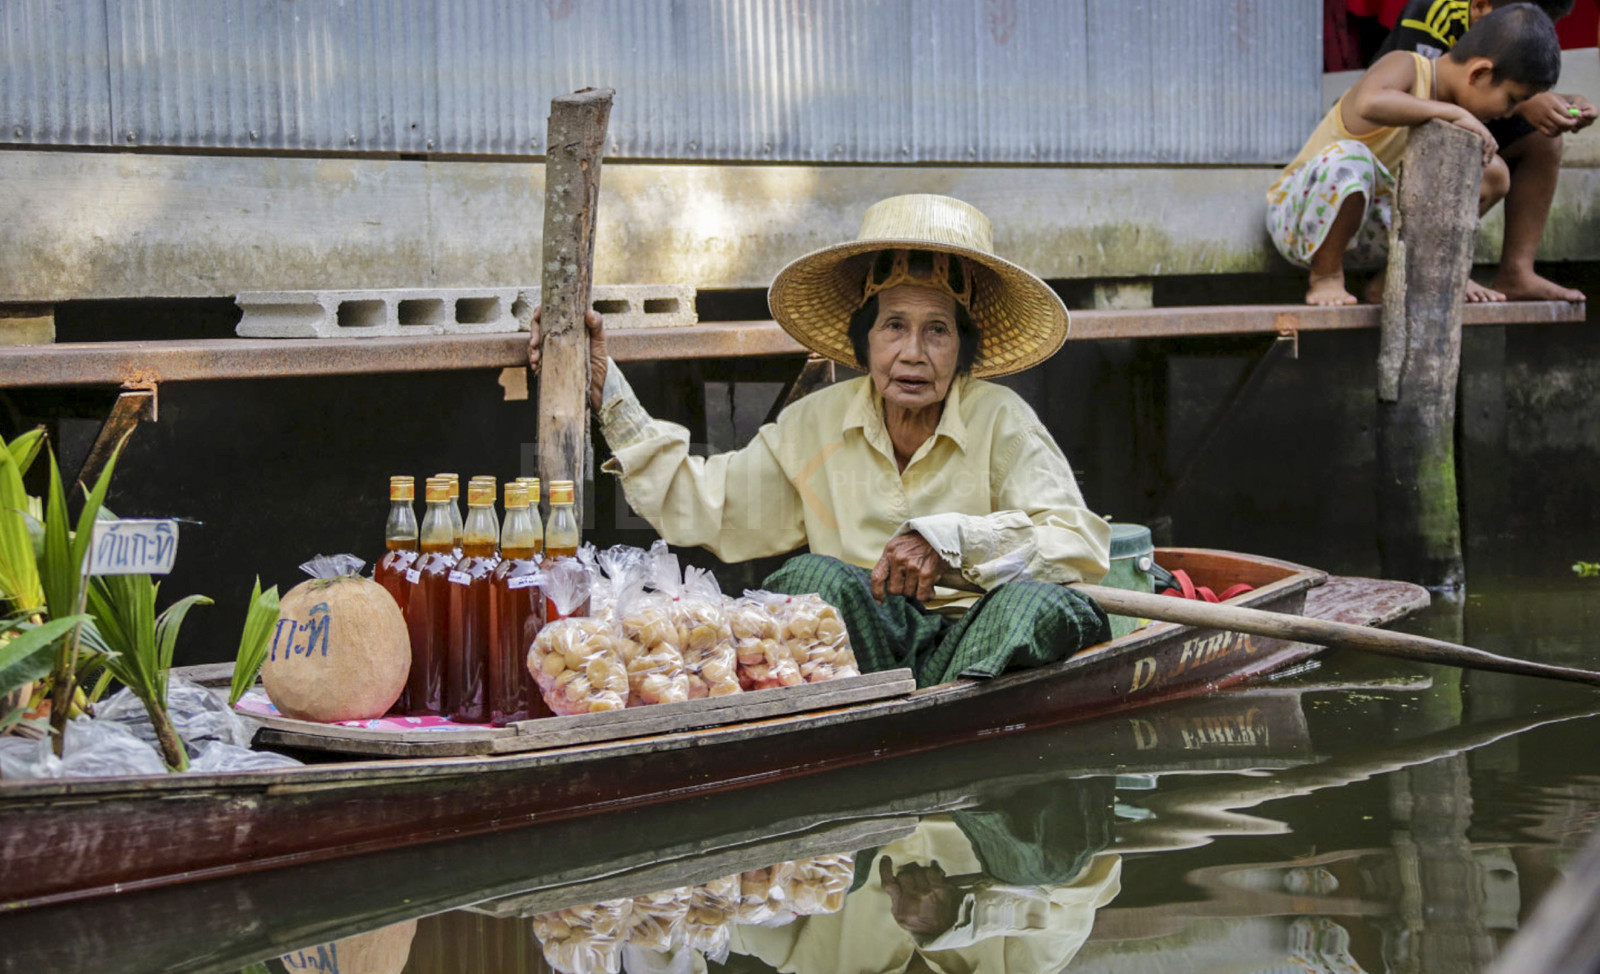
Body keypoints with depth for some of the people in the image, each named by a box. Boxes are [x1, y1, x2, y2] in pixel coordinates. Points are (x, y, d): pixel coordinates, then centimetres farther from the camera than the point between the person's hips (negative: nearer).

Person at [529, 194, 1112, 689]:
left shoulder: (1000, 422, -2)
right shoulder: (817, 426, 9)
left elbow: (1080, 548, -12)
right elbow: (700, 506, 13)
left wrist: (950, 540, -26)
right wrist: (605, 391, 9)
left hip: (976, 643, -2)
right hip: (865, 644, 3)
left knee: (1039, 605, -34)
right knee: (816, 577, -28)